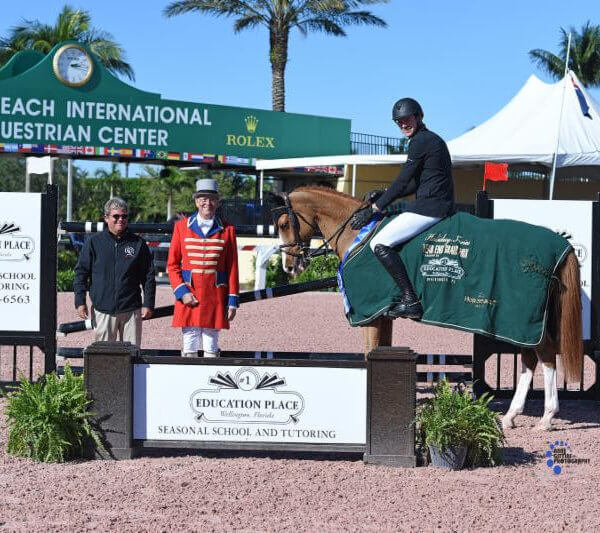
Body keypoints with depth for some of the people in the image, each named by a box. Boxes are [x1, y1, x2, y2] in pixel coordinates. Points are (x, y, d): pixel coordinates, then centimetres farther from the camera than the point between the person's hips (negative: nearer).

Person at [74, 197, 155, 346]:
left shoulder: (138, 243, 6)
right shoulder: (94, 243, 4)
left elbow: (148, 276, 9)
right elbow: (81, 273, 6)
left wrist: (148, 304, 3)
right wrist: (80, 302, -2)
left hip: (131, 310, 1)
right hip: (103, 310, 0)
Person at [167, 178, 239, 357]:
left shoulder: (227, 230, 4)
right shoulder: (181, 227, 5)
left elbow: (232, 268, 5)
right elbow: (172, 265, 6)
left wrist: (233, 300, 0)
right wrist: (182, 292, -7)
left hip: (215, 295, 0)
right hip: (189, 295, 0)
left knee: (211, 348, 5)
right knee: (189, 348, 2)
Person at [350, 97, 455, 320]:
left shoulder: (421, 141, -10)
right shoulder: (430, 139, 21)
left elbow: (403, 182, -12)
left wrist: (372, 209, -7)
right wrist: (384, 194, 16)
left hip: (429, 207, -11)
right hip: (441, 205, 11)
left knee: (379, 244, -16)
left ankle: (410, 301, -20)